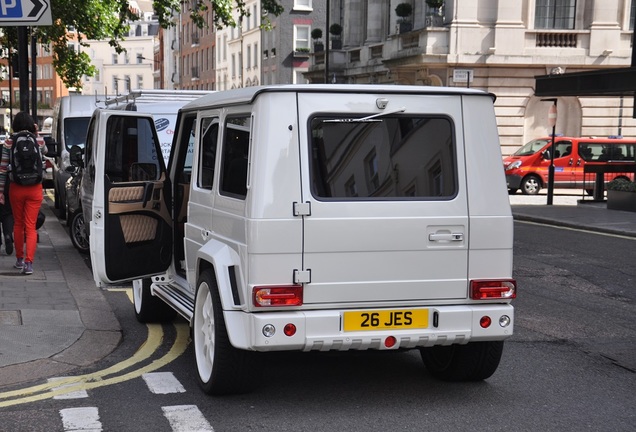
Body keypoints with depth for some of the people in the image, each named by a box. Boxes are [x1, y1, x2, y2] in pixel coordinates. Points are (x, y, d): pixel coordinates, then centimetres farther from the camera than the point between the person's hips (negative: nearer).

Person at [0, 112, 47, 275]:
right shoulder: (38, 141, -3)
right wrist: (37, 135, 12)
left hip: (16, 188, 0)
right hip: (35, 189, 0)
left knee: (18, 224, 17)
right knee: (31, 226, 2)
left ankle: (19, 259, 28)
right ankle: (28, 263, -10)